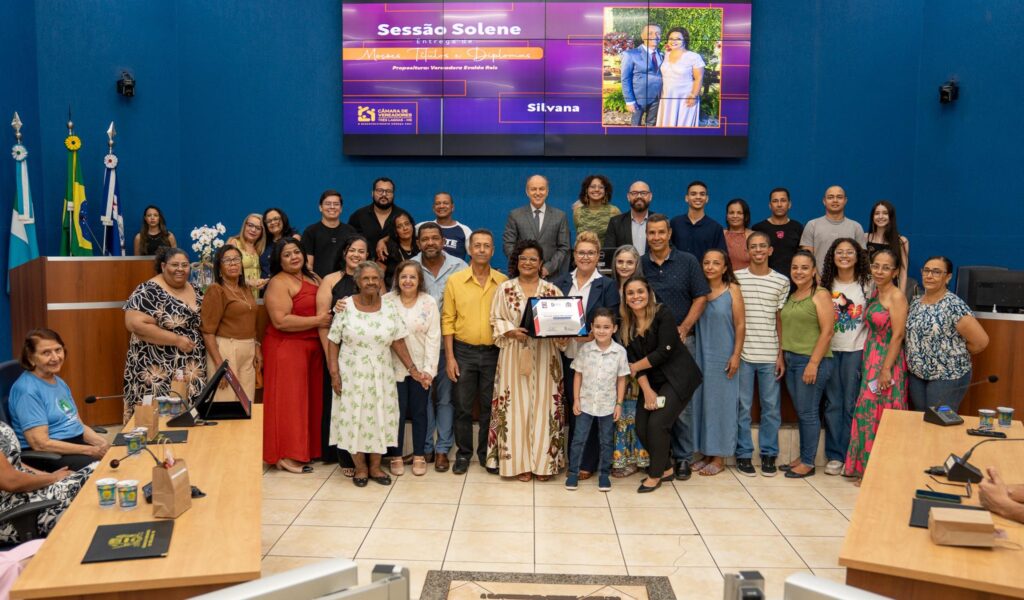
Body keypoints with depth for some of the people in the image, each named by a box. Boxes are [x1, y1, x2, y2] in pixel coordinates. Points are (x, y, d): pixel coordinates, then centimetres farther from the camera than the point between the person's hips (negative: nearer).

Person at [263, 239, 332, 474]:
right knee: (289, 399, -3)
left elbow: (325, 308, 26)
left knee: (310, 398, 11)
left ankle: (306, 448, 21)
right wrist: (316, 321, -17)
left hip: (312, 348, 7)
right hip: (286, 348, -7)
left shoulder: (312, 278, 14)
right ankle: (287, 455, 3)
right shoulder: (278, 283, -9)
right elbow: (280, 321, -20)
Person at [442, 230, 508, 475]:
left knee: (490, 406, 10)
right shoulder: (455, 280, -2)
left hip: (493, 352, 1)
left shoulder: (503, 282, 0)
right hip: (464, 352, 0)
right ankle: (463, 453, 21)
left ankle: (486, 452, 24)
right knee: (463, 406, 7)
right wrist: (450, 357, -5)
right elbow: (448, 320, -1)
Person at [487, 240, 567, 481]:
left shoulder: (553, 291, 5)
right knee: (516, 406, 2)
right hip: (514, 355, 0)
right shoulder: (505, 289, 4)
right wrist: (511, 331, -14)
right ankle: (519, 462, 13)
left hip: (544, 357, 1)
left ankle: (543, 461, 14)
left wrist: (561, 336, -15)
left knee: (543, 405, 3)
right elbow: (496, 319, 4)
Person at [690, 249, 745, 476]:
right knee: (701, 402, 8)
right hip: (700, 356, 4)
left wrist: (736, 355, -10)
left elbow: (740, 324, -5)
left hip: (723, 357, -3)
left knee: (721, 402, 2)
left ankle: (719, 457, 12)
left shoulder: (732, 290, -3)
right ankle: (706, 453, 20)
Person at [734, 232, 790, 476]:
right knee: (743, 406, 4)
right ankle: (743, 454, 15)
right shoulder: (736, 278, 2)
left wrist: (781, 355, 2)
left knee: (771, 406, 7)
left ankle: (768, 454, 19)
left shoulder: (782, 281, 4)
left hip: (770, 355, 1)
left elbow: (781, 320, 6)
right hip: (743, 353, -1)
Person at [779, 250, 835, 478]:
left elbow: (827, 331, -13)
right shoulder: (790, 296, 14)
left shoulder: (820, 295, -7)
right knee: (801, 412, 12)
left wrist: (813, 363, -16)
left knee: (808, 412, -2)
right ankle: (802, 457, 21)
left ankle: (808, 462, 8)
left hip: (812, 361, -7)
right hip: (791, 360, 7)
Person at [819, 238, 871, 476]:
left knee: (851, 404, 1)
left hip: (856, 351, -2)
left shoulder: (867, 284, 1)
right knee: (832, 404, 4)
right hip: (830, 350, 2)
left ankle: (848, 455, 11)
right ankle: (834, 455, 13)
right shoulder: (827, 284, 6)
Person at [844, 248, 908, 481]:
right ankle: (867, 466, 23)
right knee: (868, 412, 12)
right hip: (870, 359, 8)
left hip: (887, 360, -8)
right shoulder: (875, 293, 12)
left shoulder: (896, 297, -12)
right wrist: (870, 364, 8)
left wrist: (886, 370, -19)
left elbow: (897, 336, -16)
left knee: (881, 415, -1)